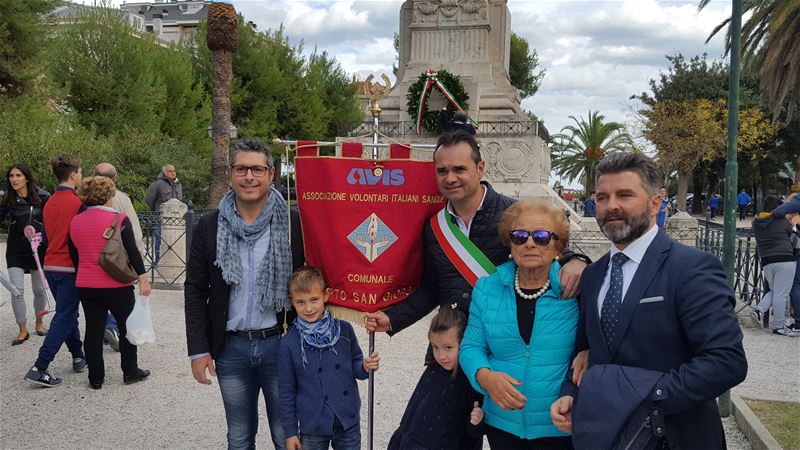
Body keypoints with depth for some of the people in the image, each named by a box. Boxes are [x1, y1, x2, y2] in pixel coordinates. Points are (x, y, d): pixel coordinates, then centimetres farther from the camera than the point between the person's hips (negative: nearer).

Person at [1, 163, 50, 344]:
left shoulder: (42, 197, -8)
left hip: (38, 248, 0)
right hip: (16, 250, 1)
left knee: (40, 289, 10)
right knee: (17, 291, -6)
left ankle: (39, 323, 33)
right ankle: (23, 330, 8)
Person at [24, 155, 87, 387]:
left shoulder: (50, 202, 9)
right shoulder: (78, 202, -14)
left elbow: (46, 234, 17)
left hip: (50, 266, 8)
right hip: (70, 267, -8)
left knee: (68, 313, 18)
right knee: (64, 318, -4)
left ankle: (78, 357, 27)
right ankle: (40, 368, -8)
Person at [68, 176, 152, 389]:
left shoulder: (75, 222, 5)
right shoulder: (119, 219, -11)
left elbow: (74, 256, 14)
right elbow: (132, 252, -15)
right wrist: (143, 278, -11)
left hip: (85, 286, 4)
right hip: (117, 286, -4)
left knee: (93, 331, 10)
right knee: (127, 327, 11)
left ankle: (96, 378, 15)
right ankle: (130, 372, 19)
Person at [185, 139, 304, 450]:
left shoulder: (295, 223, -7)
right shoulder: (209, 227, 0)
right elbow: (195, 291, 4)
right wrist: (198, 350, 0)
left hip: (280, 344, -2)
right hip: (231, 348, 2)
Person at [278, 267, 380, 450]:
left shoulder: (344, 330, -6)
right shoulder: (289, 343, -9)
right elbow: (287, 392, -3)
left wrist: (365, 367, -15)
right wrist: (290, 432, -1)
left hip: (348, 422, 2)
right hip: (312, 428, -1)